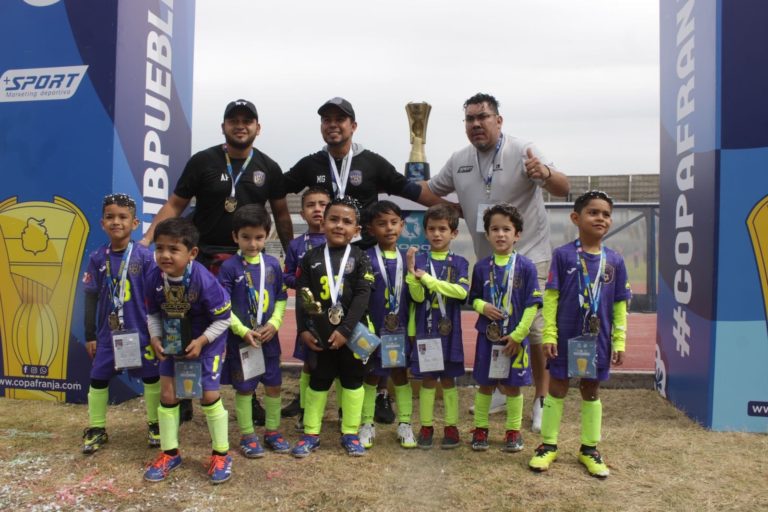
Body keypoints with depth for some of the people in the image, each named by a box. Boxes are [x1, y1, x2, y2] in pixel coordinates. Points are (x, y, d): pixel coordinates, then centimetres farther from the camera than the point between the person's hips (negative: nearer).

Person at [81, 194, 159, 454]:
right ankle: (97, 428, 28)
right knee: (98, 377, 10)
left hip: (140, 330, -2)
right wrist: (90, 335, 5)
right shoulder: (97, 258, -3)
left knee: (151, 376, 9)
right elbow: (91, 298, 4)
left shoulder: (144, 256, -10)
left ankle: (155, 423, 27)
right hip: (108, 331, 2)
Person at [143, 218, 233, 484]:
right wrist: (155, 337, -11)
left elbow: (223, 318, -19)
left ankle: (221, 454, 17)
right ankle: (169, 453, 26)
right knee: (167, 395, 6)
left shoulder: (204, 280, -31)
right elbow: (153, 313, 2)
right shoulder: (154, 278, -17)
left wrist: (201, 341, -23)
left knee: (209, 396, -2)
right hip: (172, 342, 5)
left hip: (207, 342, -4)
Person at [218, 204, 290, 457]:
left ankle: (273, 431, 30)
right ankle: (247, 436, 24)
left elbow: (281, 299, 6)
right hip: (240, 339, -3)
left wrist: (275, 323, -9)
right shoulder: (229, 267, -11)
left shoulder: (273, 264, 0)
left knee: (273, 385, 13)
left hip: (269, 338, 4)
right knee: (244, 388, 9)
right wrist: (243, 331, -18)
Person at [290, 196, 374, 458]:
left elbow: (362, 296, -12)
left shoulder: (360, 258, -5)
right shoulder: (311, 257, 1)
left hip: (351, 334, -1)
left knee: (352, 381, 11)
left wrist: (345, 330, -18)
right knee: (317, 382, 12)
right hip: (319, 334, 1)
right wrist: (303, 329, -5)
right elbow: (302, 296, 2)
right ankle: (311, 433, 25)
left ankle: (350, 433, 25)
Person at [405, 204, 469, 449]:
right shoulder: (420, 260, 0)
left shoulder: (459, 262, 1)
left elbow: (462, 292, -17)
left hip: (449, 329, 0)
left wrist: (427, 278, -18)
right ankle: (426, 426, 19)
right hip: (425, 328, 0)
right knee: (427, 378, 8)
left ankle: (451, 426, 21)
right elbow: (417, 296, -9)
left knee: (448, 378, 9)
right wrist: (411, 271, -23)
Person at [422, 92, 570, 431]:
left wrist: (545, 173, -45)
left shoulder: (523, 152, -14)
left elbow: (563, 189, -24)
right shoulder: (459, 161, 3)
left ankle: (542, 400, 15)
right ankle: (503, 392, 34)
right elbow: (428, 190, 15)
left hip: (528, 257, -5)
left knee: (534, 330, -1)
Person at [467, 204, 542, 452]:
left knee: (512, 385, 10)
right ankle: (480, 428, 26)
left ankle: (513, 431, 26)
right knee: (485, 384, 11)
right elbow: (473, 298, 10)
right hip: (487, 336, 2)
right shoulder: (481, 267, 0)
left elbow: (532, 304, -7)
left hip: (515, 338, -2)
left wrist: (518, 335, -10)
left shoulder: (525, 266, -7)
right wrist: (483, 306, -13)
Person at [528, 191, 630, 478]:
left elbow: (620, 305, 4)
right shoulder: (563, 255, -8)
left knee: (591, 392, 15)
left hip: (598, 341, 2)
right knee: (557, 389, 10)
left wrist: (619, 342, 2)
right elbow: (550, 298, -7)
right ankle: (548, 445, 24)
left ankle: (589, 449, 30)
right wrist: (549, 335, -11)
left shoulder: (614, 261, 0)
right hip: (565, 338, -2)